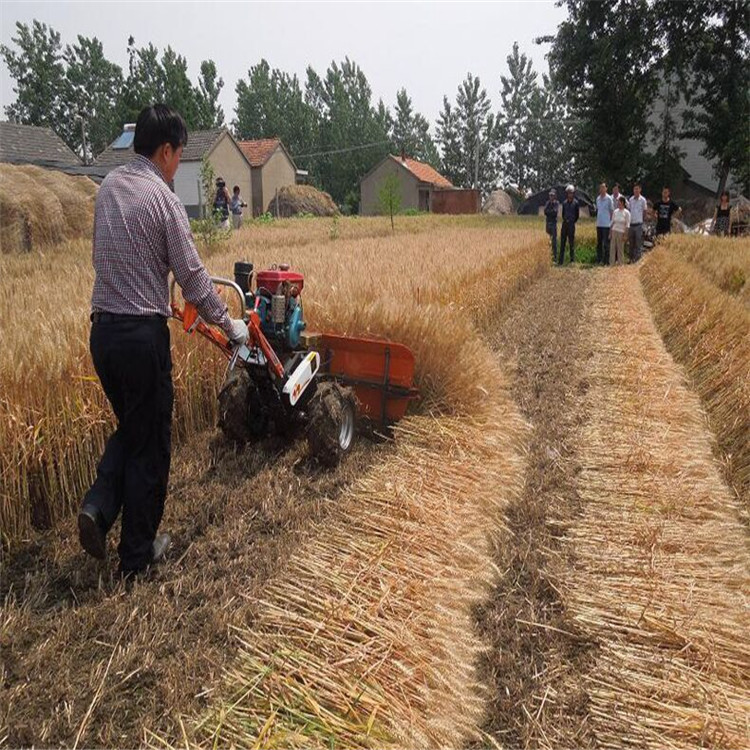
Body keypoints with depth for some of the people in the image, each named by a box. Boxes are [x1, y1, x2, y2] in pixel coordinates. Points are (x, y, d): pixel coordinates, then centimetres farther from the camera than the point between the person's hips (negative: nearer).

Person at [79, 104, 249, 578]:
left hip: (103, 330, 7)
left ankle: (99, 507, 6)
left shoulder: (108, 187, 10)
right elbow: (193, 278, -12)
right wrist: (231, 326, 0)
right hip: (142, 333, -7)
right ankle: (138, 554, 18)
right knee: (150, 444, 6)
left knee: (130, 427, 25)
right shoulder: (162, 199, -12)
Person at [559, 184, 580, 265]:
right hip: (564, 224, 4)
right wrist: (565, 220, 10)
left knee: (572, 242, -1)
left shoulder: (575, 203, -3)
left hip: (571, 225, -4)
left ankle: (572, 260, 5)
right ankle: (560, 261, 7)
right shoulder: (564, 202, 10)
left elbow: (577, 214, 1)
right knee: (562, 242, 4)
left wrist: (572, 222, 3)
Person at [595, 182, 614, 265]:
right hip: (599, 224, 6)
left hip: (606, 224, -6)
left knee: (606, 243, -3)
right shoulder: (598, 198, 11)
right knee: (599, 243, 9)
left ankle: (605, 260, -1)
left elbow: (612, 211, -3)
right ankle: (598, 259, 15)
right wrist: (597, 219, 12)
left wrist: (610, 222, -5)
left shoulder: (609, 198, -6)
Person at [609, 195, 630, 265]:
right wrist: (610, 233, 8)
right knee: (612, 248, 3)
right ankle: (611, 264, 8)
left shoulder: (626, 213, -5)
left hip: (621, 232, -4)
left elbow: (627, 225, -6)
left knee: (620, 249, -1)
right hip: (614, 231, 4)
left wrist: (625, 235, -12)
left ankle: (620, 264, 6)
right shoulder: (615, 211, 9)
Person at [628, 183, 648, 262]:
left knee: (638, 244, -2)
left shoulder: (643, 200, -3)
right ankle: (631, 259, 18)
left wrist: (641, 220, 6)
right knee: (631, 243, 10)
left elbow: (644, 212, 5)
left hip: (638, 224, -4)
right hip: (631, 224, 4)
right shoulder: (630, 199, 8)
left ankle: (638, 259, 0)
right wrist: (628, 220, 8)